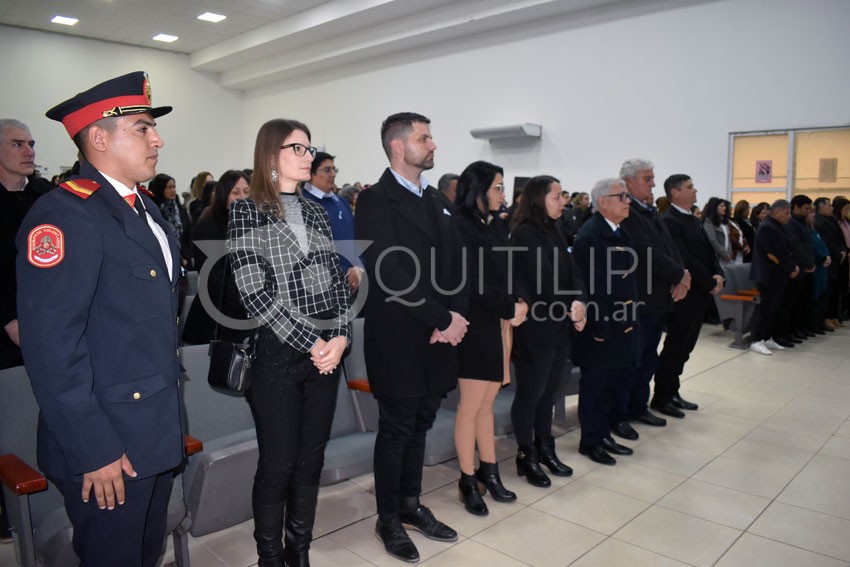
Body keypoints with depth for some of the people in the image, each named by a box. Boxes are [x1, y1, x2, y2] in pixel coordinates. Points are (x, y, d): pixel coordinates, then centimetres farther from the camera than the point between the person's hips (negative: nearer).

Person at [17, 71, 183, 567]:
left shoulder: (147, 209, 11)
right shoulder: (64, 215, -18)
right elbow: (51, 346, -22)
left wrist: (171, 418, 16)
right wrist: (93, 451, -20)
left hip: (157, 433, 8)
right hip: (107, 443, -8)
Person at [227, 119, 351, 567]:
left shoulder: (316, 212, 12)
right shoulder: (246, 211, -4)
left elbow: (337, 281, 8)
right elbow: (255, 293, -12)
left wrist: (341, 337, -7)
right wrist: (310, 343, -13)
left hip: (327, 353, 5)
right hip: (277, 353, -5)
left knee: (311, 460, 12)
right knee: (278, 463, 4)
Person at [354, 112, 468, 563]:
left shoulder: (439, 202, 14)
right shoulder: (375, 201, -10)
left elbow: (455, 267, 10)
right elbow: (390, 276, -19)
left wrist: (454, 317, -6)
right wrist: (444, 319, -17)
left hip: (437, 339, 7)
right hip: (398, 340, -6)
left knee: (419, 427, 17)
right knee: (395, 431, 7)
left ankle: (411, 505, 34)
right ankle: (388, 521, 25)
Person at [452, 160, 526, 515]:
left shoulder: (497, 227, 11)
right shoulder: (462, 228, -13)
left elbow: (510, 273, 11)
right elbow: (474, 283, -18)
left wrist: (522, 301, -8)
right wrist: (510, 309, -11)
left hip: (502, 325, 7)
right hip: (477, 327, -7)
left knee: (487, 403, 15)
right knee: (471, 406, 3)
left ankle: (489, 469, 27)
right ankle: (468, 480, 17)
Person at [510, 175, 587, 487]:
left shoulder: (554, 231, 12)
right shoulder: (523, 234, -13)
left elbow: (571, 271, 4)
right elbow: (542, 280, -19)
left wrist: (580, 303, -13)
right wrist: (569, 308, -10)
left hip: (560, 325, 8)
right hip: (535, 329, -8)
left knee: (548, 391, 16)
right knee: (530, 393, 5)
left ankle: (545, 449, 30)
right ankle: (526, 456, 19)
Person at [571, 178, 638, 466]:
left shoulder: (620, 233, 13)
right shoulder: (589, 236, -16)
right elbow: (588, 284, -21)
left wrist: (630, 319, 11)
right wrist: (598, 327, -21)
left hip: (621, 324, 9)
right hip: (600, 325, -9)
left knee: (612, 382, 16)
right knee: (595, 385, 4)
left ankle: (603, 435, 30)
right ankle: (590, 441, 18)